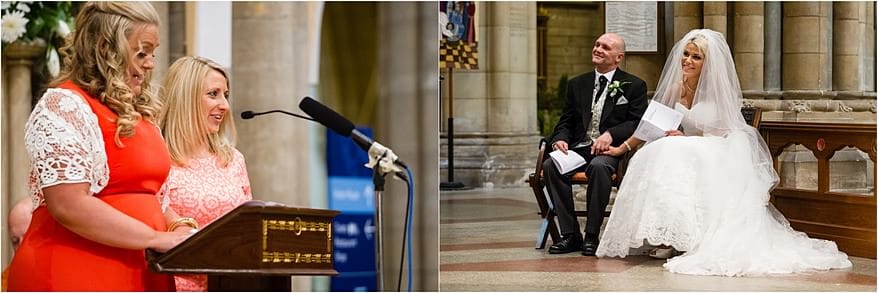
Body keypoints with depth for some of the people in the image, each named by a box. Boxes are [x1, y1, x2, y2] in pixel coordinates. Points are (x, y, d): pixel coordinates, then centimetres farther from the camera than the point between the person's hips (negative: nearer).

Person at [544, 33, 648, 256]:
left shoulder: (634, 86, 8)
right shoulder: (577, 84, 20)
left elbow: (638, 123, -2)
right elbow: (566, 122, 17)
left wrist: (611, 134, -18)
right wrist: (561, 139, -6)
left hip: (611, 150, -4)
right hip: (579, 148, 4)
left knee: (599, 166, -39)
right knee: (550, 166, -27)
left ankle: (592, 235, -27)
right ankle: (570, 234, -22)